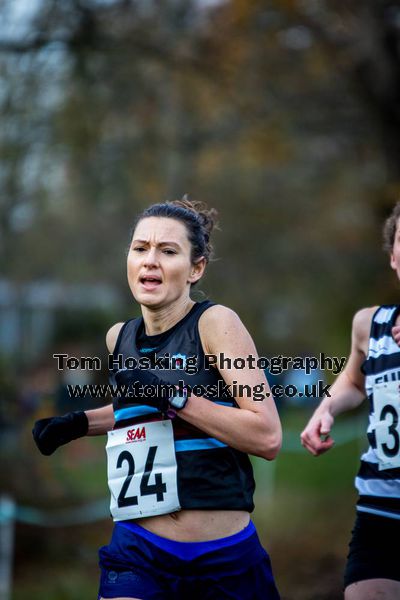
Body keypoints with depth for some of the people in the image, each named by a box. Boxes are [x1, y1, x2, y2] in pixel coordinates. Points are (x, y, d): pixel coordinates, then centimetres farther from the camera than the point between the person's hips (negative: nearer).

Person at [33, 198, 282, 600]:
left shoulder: (216, 322, -8)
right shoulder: (118, 338, 8)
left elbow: (268, 437, -17)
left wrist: (171, 396, -21)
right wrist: (79, 422, 15)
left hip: (225, 558, -3)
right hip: (137, 556, 3)